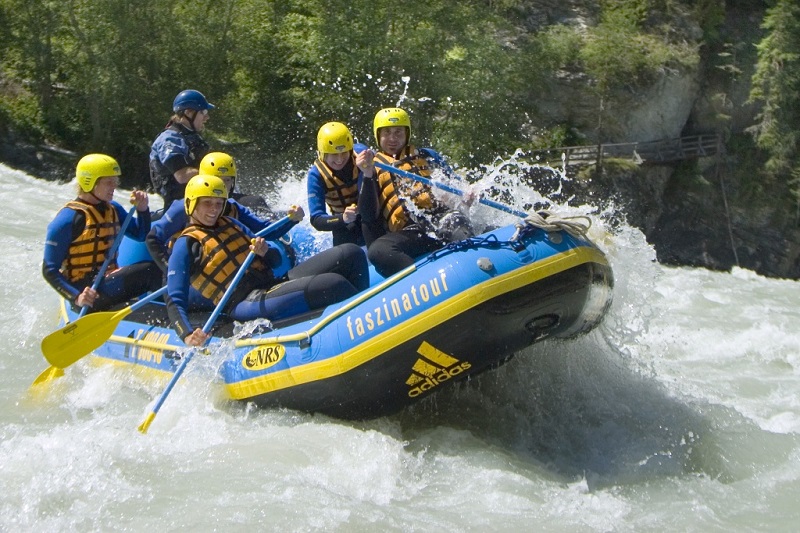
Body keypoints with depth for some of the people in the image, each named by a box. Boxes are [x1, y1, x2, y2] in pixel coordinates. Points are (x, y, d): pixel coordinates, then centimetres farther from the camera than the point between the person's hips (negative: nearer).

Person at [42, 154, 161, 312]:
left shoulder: (113, 209, 10)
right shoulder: (69, 218, -13)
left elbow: (141, 236, 22)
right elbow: (49, 271, -12)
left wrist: (143, 209, 2)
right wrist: (77, 298, -26)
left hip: (109, 280, 9)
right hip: (90, 295, -9)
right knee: (150, 271, -23)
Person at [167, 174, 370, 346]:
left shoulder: (229, 224, 24)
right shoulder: (186, 244, 2)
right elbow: (174, 302, -8)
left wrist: (265, 250, -1)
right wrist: (188, 336, -28)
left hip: (277, 283, 9)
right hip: (248, 303, -9)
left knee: (351, 253, -5)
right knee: (334, 284, -29)